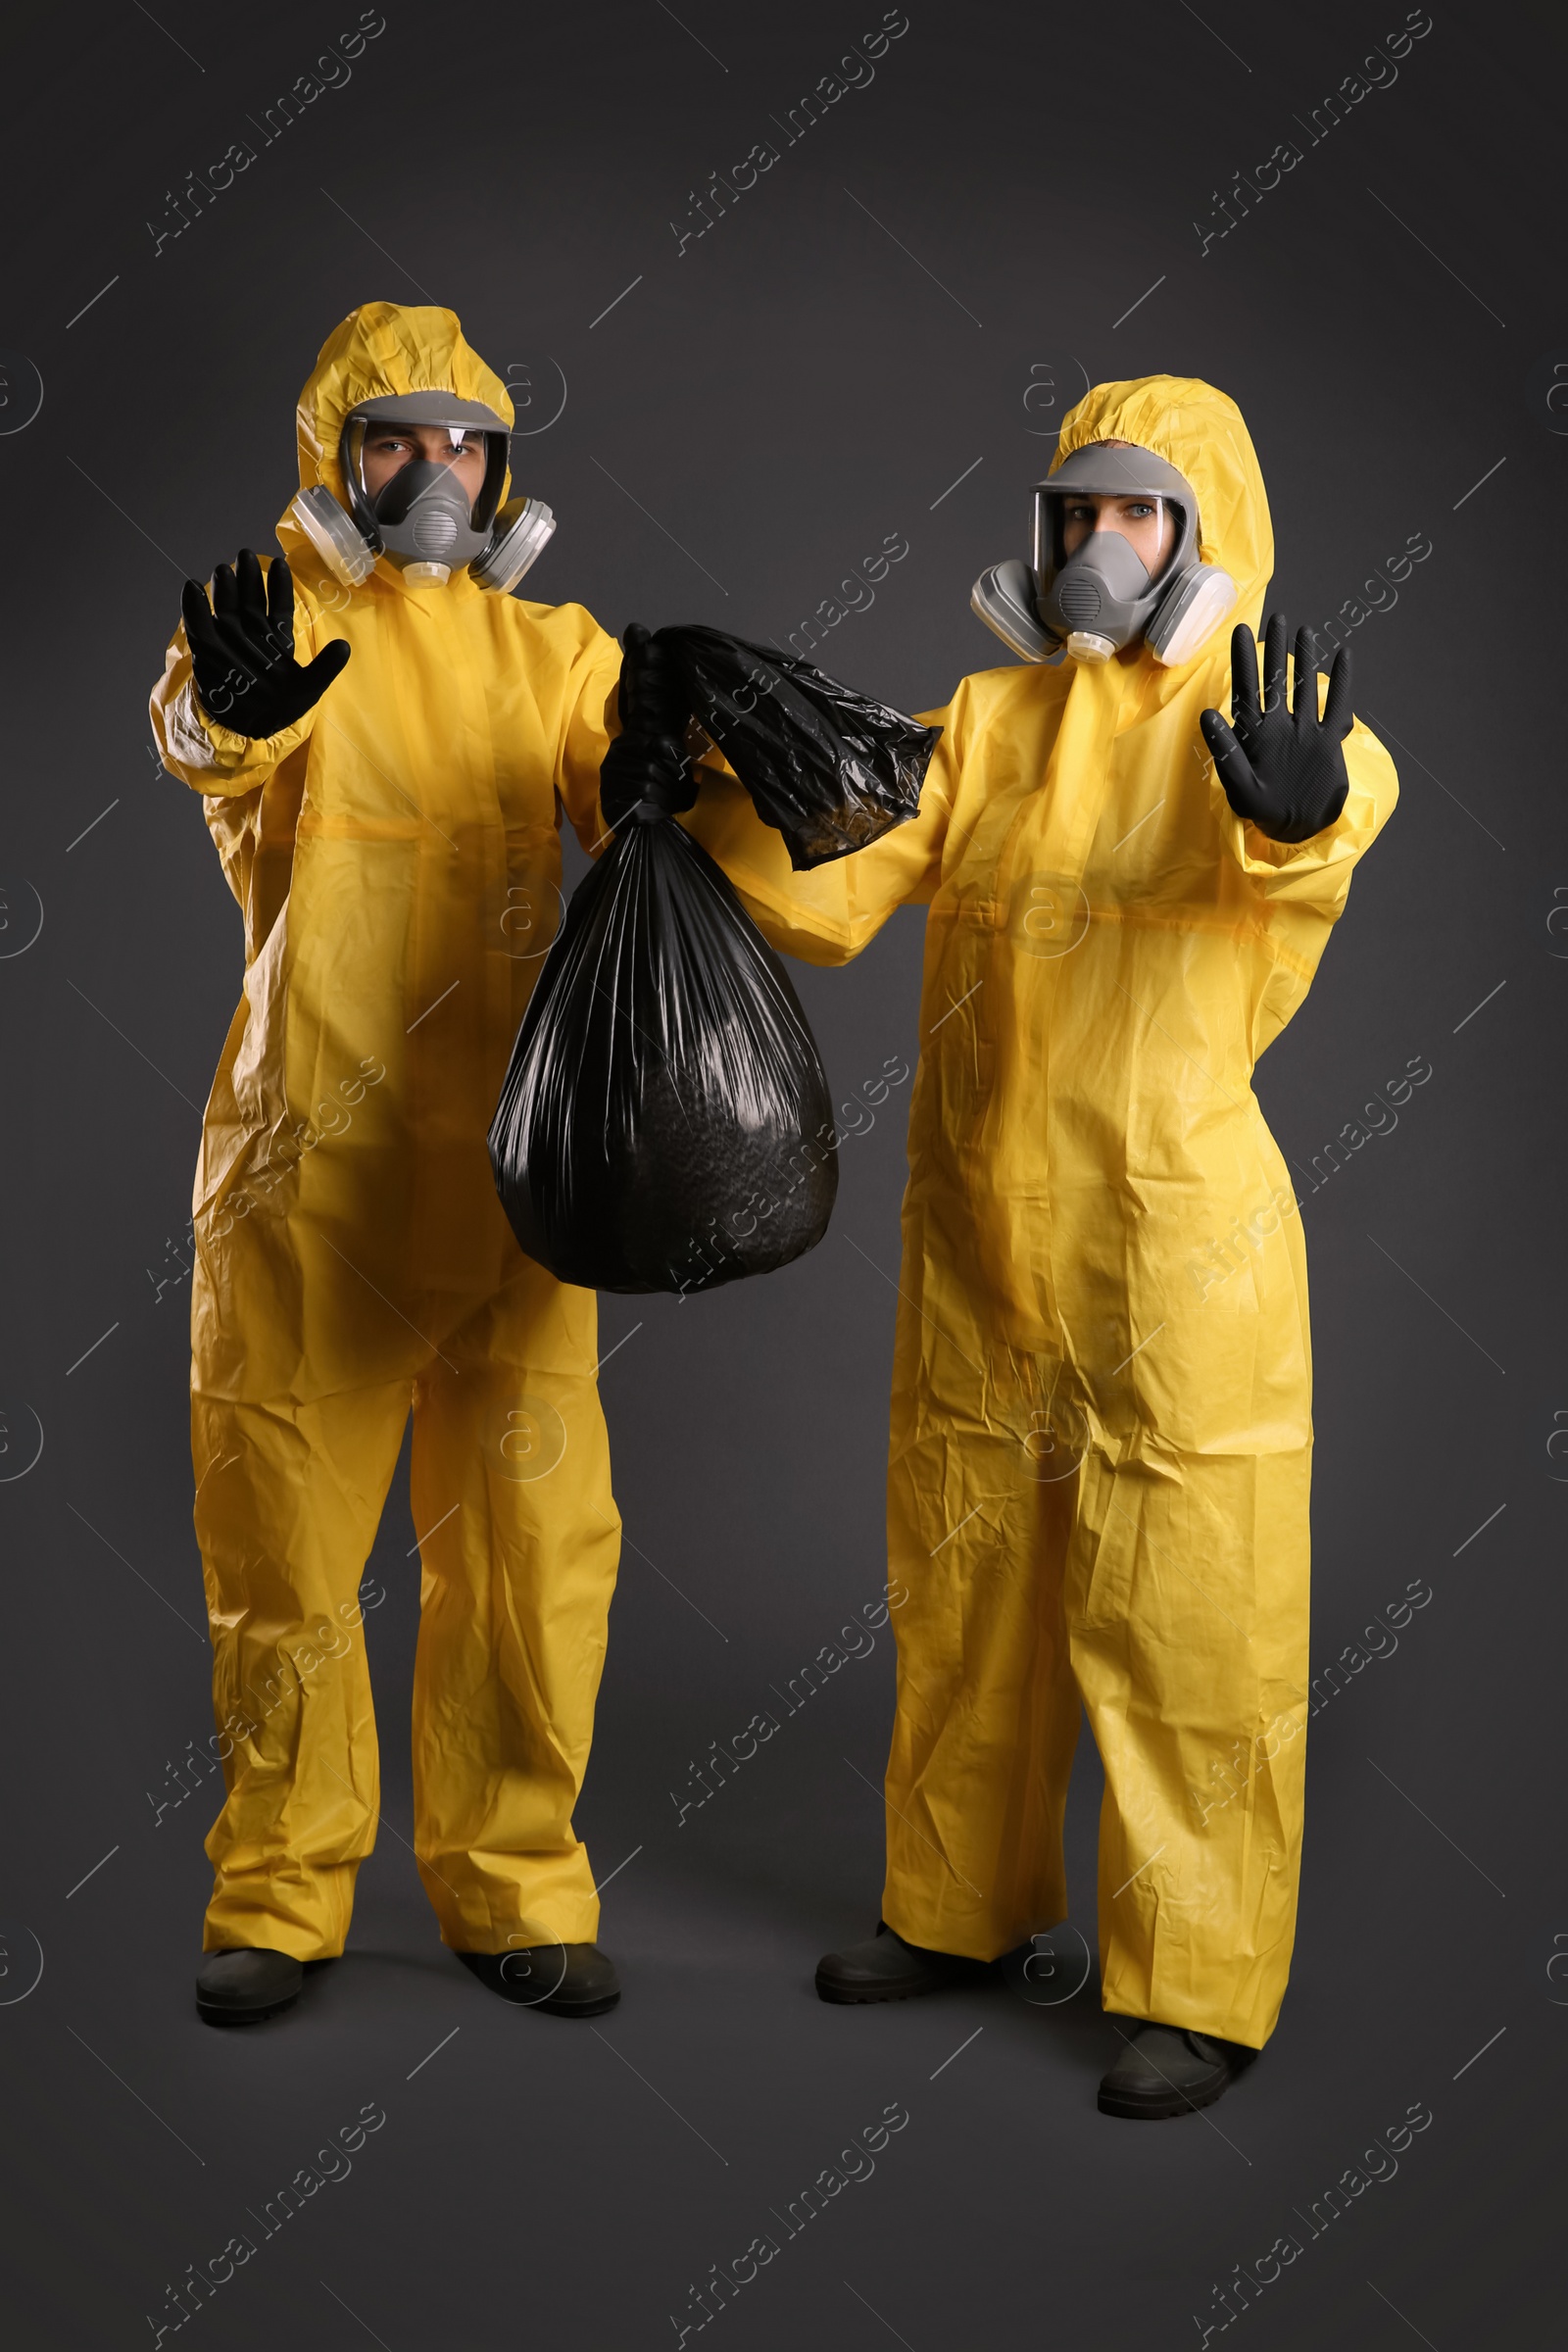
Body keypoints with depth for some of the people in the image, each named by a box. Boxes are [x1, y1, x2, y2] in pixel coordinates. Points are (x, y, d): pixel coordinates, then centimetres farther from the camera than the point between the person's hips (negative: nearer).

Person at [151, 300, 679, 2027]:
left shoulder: (547, 650, 12)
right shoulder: (275, 617, 1)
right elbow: (200, 735, -22)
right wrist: (231, 705, -45)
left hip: (507, 1168, 3)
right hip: (310, 1172, -3)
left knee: (533, 1536, 6)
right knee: (286, 1535, 6)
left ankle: (512, 1890, 23)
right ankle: (280, 1894, 24)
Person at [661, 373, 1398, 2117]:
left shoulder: (1263, 729, -6)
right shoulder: (986, 725, 8)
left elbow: (1341, 816, -30)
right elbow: (826, 900, 0)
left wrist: (1299, 810, -53)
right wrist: (731, 782, -17)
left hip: (1177, 1252, -5)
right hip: (977, 1251, 5)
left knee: (1183, 1624, 2)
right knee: (962, 1596, 17)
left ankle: (1199, 1988, 18)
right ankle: (958, 1905, 37)